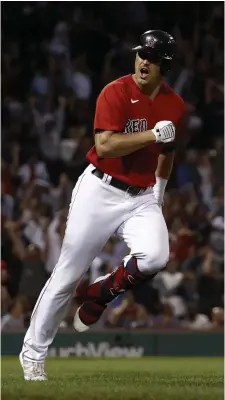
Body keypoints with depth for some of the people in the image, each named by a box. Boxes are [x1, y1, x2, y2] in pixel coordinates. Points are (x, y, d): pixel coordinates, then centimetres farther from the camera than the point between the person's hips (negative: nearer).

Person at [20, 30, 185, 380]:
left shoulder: (174, 104, 4)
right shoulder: (116, 93, -13)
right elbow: (105, 146, -24)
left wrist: (159, 188, 20)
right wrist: (152, 134, -26)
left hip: (142, 197, 4)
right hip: (101, 191, -4)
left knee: (155, 257, -25)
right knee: (68, 274, -1)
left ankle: (100, 295, 5)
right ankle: (33, 352, 14)